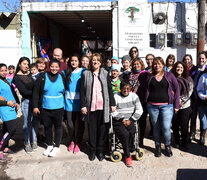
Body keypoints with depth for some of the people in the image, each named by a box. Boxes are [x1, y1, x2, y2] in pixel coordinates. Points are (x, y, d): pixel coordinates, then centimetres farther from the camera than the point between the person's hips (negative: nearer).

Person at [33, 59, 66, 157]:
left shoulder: (62, 77, 4)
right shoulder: (42, 77, -1)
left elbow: (65, 92, 12)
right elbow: (36, 93, -1)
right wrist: (35, 106, -5)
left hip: (58, 108, 0)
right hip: (45, 108, 0)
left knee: (58, 126, 7)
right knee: (47, 126, 10)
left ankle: (57, 147, 21)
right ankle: (49, 145, 29)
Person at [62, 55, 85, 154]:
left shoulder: (83, 71, -1)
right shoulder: (66, 72, 8)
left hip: (79, 100, -2)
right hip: (69, 100, 2)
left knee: (80, 123, 5)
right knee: (70, 123, 6)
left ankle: (78, 143, 21)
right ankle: (71, 141, 28)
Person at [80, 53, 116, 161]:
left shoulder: (105, 74, 8)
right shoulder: (86, 74, 5)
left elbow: (110, 89, 7)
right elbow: (82, 91, 2)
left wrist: (112, 104, 3)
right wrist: (83, 105, -5)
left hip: (103, 105, 1)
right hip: (90, 105, 0)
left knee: (101, 128, 7)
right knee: (92, 128, 6)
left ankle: (100, 150, 19)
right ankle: (92, 151, 19)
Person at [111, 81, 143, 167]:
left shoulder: (134, 96, 10)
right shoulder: (115, 97, 3)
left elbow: (139, 110, 4)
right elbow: (113, 112, -3)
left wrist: (130, 120, -6)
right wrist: (122, 119, -12)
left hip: (130, 120, 2)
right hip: (118, 121, -2)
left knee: (132, 132, -28)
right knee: (125, 134, -28)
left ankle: (128, 152, -8)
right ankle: (127, 156, -11)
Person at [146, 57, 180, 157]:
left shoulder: (169, 75, 5)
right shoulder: (150, 77, 10)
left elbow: (176, 89, 6)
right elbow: (147, 90, 11)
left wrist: (176, 105, 1)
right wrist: (146, 102, -1)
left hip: (167, 106, -2)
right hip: (152, 106, 2)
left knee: (166, 127, -7)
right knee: (156, 127, 10)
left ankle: (168, 146, 18)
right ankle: (158, 147, 27)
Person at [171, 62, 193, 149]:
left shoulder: (188, 79, 3)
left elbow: (189, 92, -3)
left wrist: (181, 101, -10)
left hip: (185, 106, -1)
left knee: (184, 126, 2)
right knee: (175, 125, 8)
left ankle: (184, 144, 17)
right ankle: (177, 142, 26)